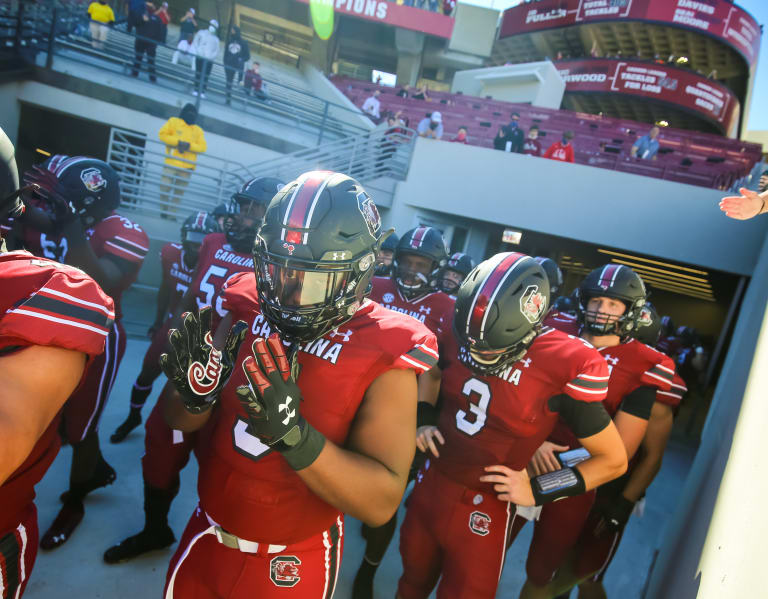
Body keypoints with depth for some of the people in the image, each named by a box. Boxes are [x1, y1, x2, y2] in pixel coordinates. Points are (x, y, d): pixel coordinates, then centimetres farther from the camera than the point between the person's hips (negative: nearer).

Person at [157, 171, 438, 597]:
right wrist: (197, 392, -23)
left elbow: (382, 502, -24)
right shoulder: (248, 311, -10)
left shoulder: (383, 354, -20)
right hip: (206, 537, 4)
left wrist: (292, 431, -37)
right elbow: (181, 421, 0)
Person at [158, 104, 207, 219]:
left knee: (179, 191, 2)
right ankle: (165, 210, 12)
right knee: (165, 187, -6)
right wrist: (178, 142, -11)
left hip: (187, 166, 2)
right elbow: (162, 134, 1)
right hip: (172, 163, -2)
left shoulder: (198, 130, 15)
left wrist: (189, 145, -14)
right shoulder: (173, 121, 11)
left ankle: (172, 213, 10)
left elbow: (203, 147, 3)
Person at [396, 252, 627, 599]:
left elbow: (613, 460, -11)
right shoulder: (461, 337, -10)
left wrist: (537, 491, -15)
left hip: (483, 506, -4)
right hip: (430, 482, 5)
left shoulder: (566, 367, -23)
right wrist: (423, 422, -2)